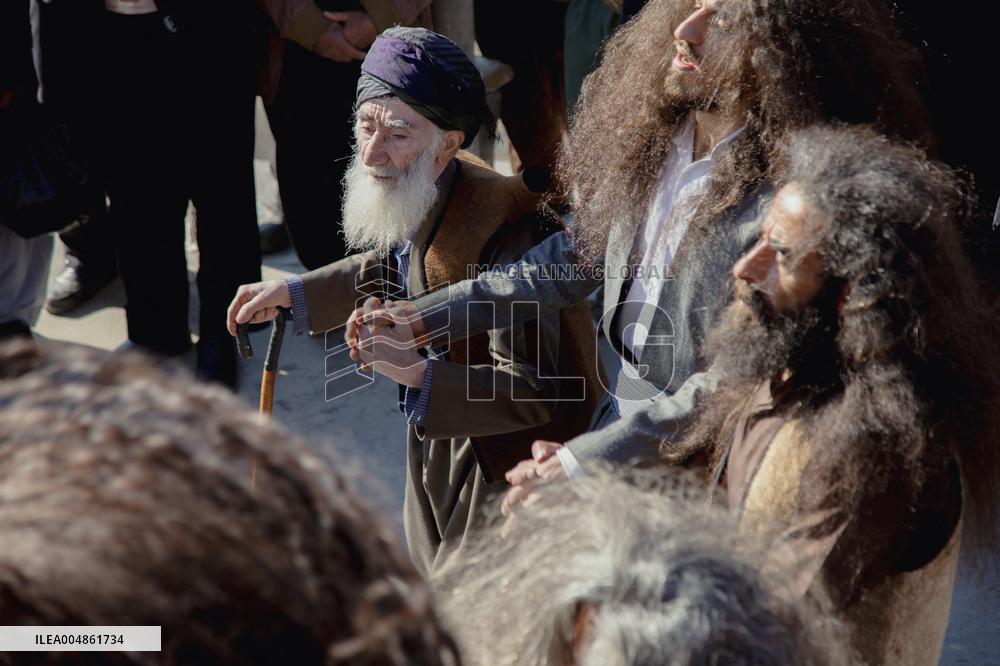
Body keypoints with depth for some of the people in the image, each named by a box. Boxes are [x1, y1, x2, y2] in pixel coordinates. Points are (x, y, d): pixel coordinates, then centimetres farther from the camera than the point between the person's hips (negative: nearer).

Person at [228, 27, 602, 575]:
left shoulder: (508, 230, -35)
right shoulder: (405, 199, -9)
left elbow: (534, 393, -36)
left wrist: (418, 371, -44)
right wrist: (294, 292, 13)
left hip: (505, 458, -8)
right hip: (437, 436, 8)